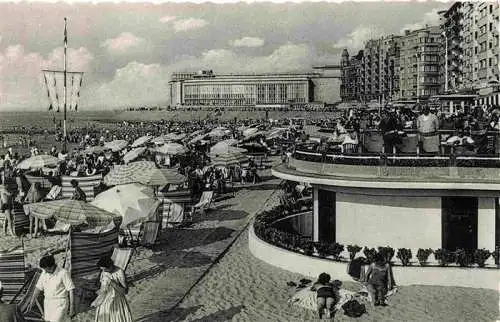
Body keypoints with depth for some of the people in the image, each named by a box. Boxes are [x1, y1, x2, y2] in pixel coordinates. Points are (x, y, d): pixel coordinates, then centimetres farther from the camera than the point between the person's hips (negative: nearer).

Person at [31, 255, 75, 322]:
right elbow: (38, 287, 10)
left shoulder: (63, 273, -15)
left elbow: (71, 290, -13)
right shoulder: (44, 273, 4)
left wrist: (71, 306, -14)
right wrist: (32, 301, 0)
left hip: (60, 304, -7)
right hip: (48, 304, 7)